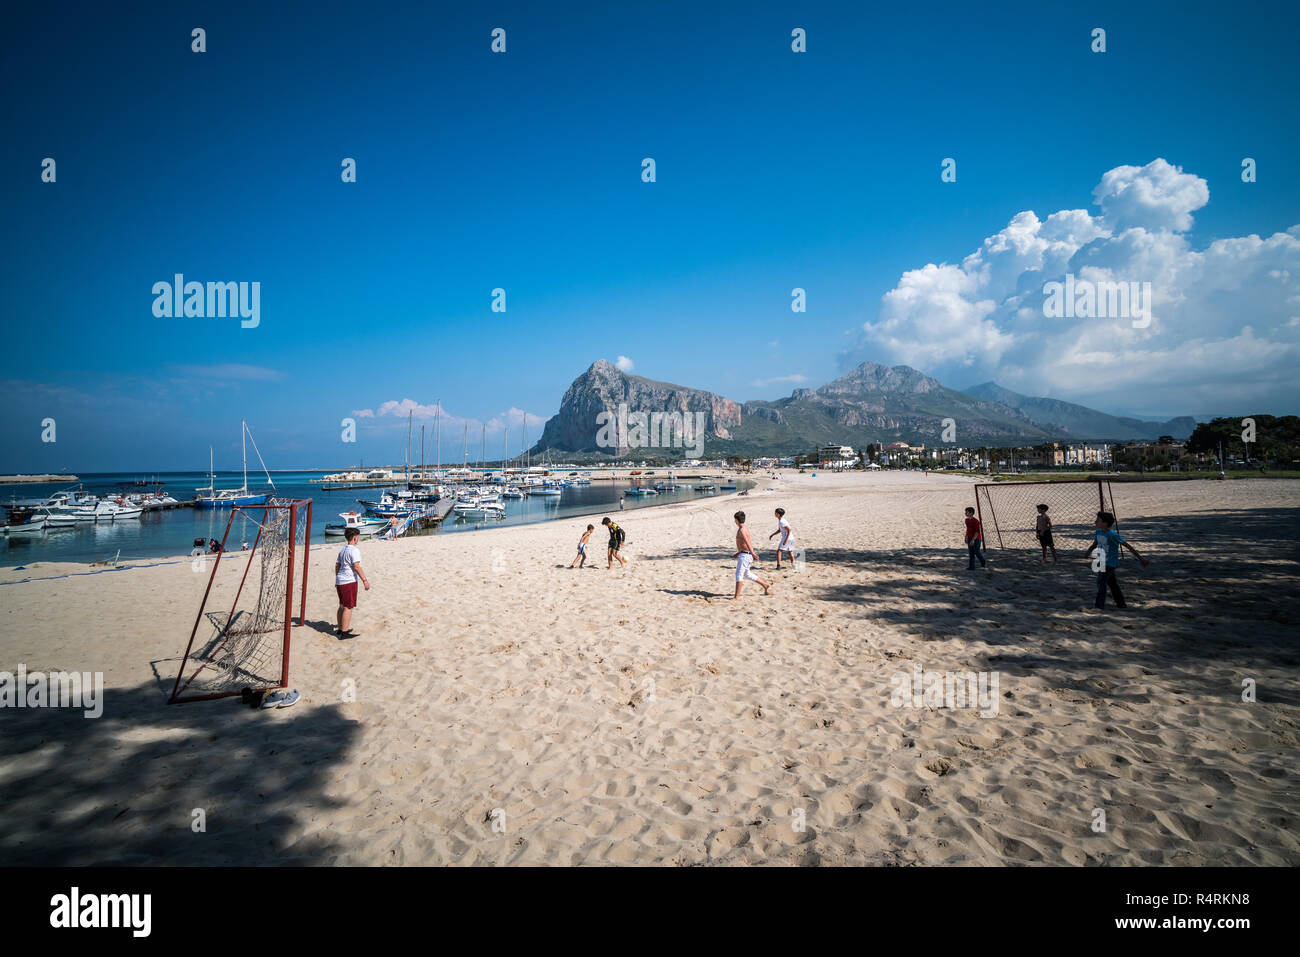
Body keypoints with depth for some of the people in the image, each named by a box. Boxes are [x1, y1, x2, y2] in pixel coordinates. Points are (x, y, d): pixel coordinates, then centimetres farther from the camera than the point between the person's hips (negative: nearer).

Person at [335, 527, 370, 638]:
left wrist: (337, 581, 28)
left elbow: (337, 565, 19)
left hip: (340, 580, 9)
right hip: (349, 581, -9)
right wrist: (365, 580, -20)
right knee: (348, 607, -5)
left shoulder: (342, 550, 14)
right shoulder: (354, 550, -14)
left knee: (342, 606, 18)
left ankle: (341, 628, 27)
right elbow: (356, 567, -21)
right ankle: (345, 632, -5)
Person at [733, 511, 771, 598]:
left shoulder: (742, 530, -16)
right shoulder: (744, 529, 15)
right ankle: (766, 585, 23)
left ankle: (736, 596, -5)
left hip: (745, 555, -10)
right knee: (747, 574, 18)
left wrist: (752, 553, -35)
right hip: (744, 554, 10)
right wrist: (738, 553, 31)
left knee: (739, 574, -7)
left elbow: (747, 542, -27)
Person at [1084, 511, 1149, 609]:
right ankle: (1121, 604, 29)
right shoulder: (1099, 532, 1)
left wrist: (1140, 559, -17)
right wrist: (1088, 551, -9)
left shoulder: (1112, 534, -22)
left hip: (1110, 563, -8)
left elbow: (1127, 546, -19)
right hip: (1102, 562, 8)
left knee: (1101, 582, -5)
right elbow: (1094, 544, 14)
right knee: (1112, 583, 17)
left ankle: (1099, 605, 4)